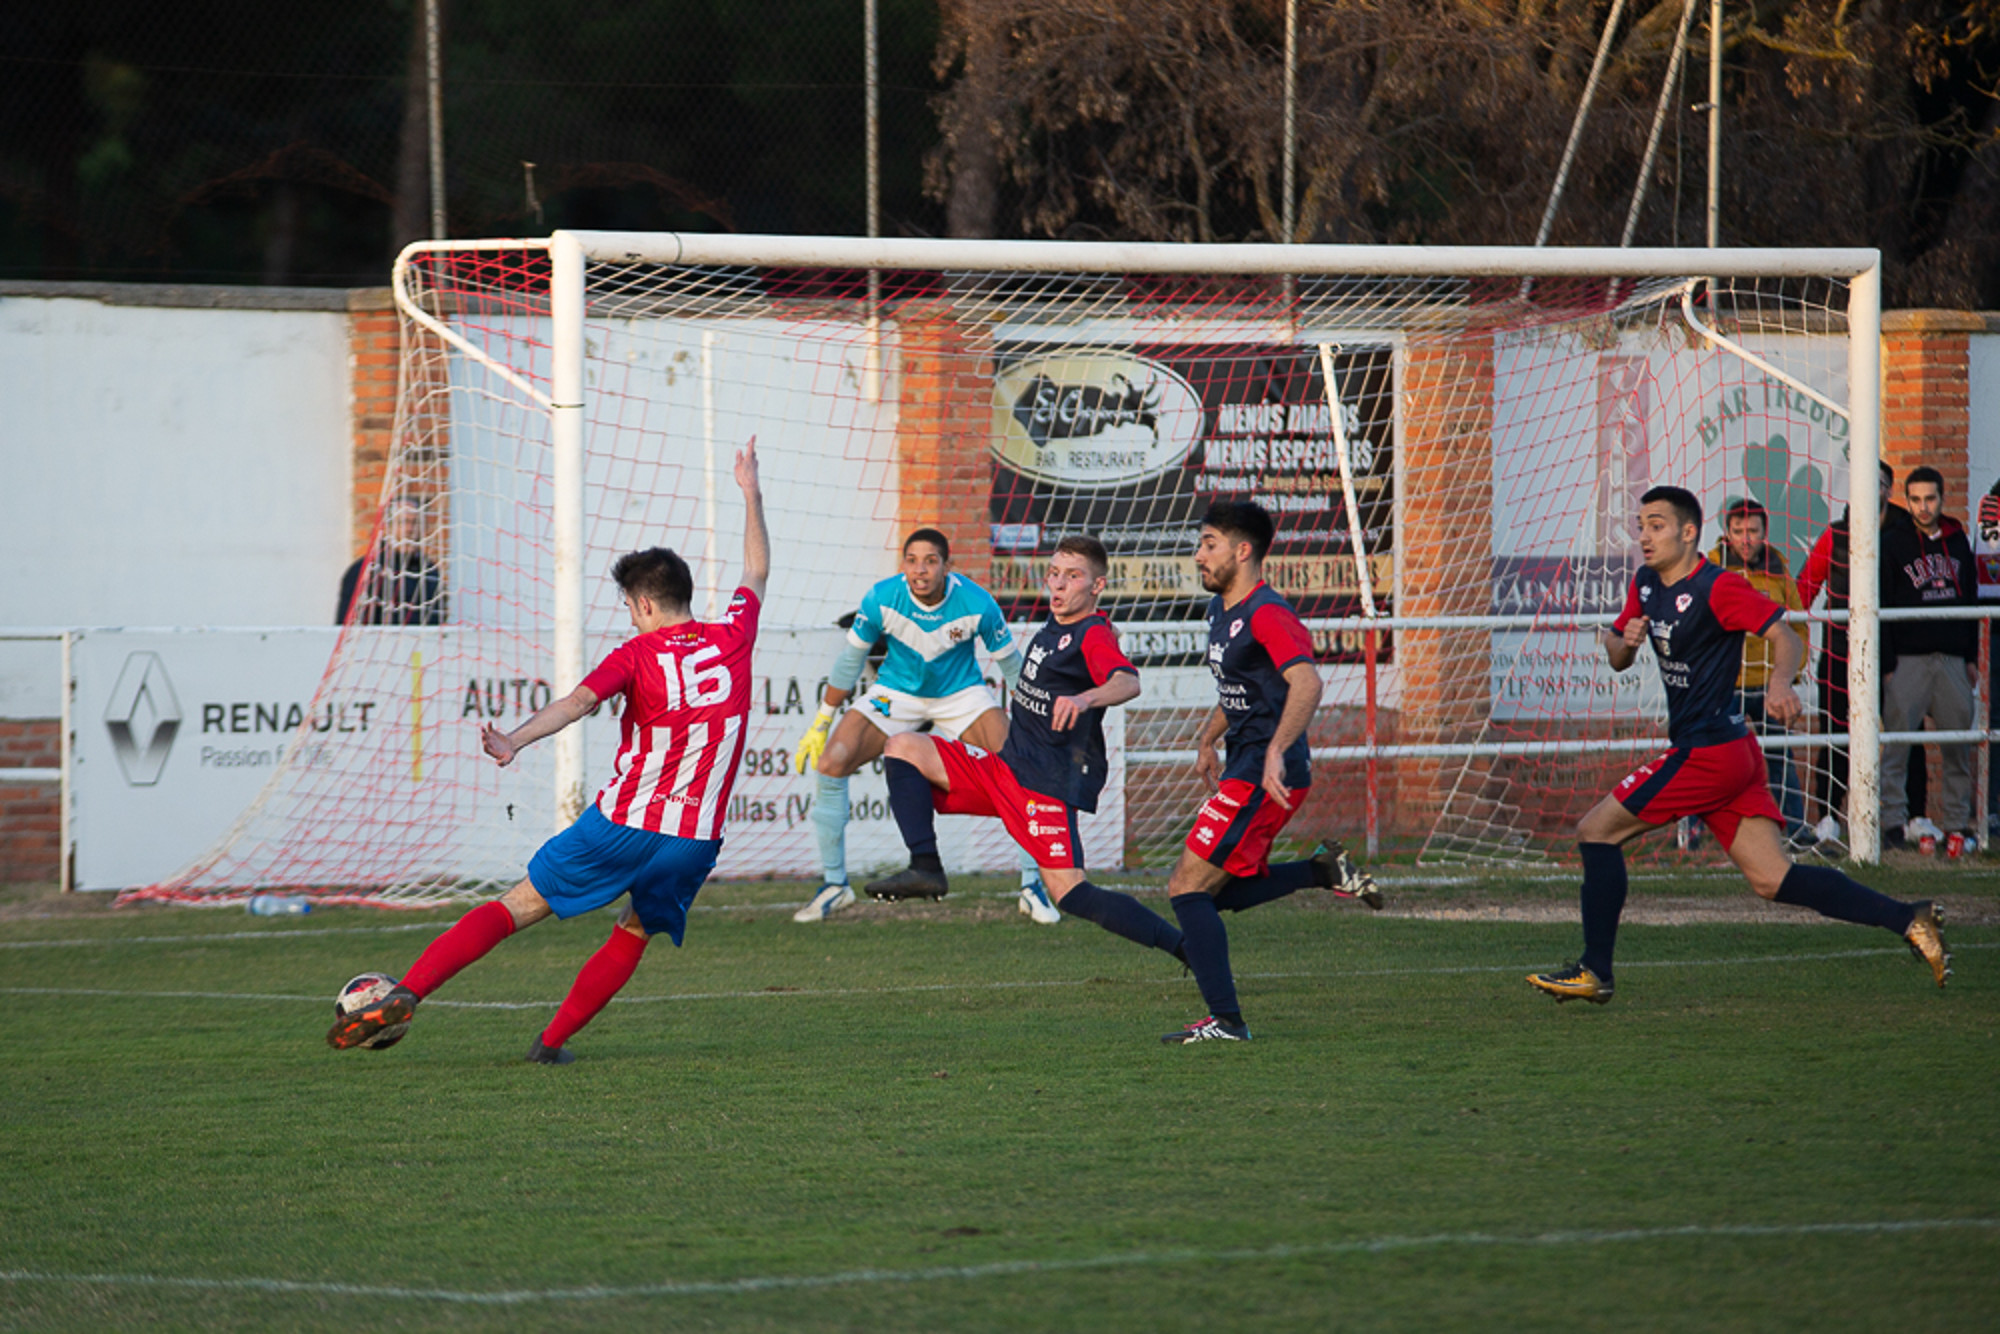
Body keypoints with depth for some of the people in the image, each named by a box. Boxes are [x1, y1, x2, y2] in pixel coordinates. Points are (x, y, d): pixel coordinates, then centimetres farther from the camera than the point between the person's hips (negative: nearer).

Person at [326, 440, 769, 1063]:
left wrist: (514, 741, -35)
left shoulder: (639, 655, -3)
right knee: (633, 935, 22)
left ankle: (408, 991, -11)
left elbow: (576, 702, -22)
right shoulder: (732, 638, 6)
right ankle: (552, 1041, 11)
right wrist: (750, 492, 38)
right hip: (695, 838, 3)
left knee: (516, 907, 1)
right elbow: (757, 571, 26)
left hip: (623, 823, -3)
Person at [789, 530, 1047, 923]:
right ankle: (834, 884, 0)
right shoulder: (881, 599, -22)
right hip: (896, 693, 1)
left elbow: (1011, 664, -9)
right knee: (829, 764, -16)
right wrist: (821, 725, -1)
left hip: (961, 692, -1)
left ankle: (1032, 885, -5)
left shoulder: (976, 604, -25)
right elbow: (850, 661, -6)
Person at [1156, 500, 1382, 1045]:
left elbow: (1306, 683, -31)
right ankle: (1324, 870, 14)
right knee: (1222, 891, 16)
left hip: (1265, 776, -10)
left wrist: (1276, 753, -40)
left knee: (1188, 888, -11)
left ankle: (1225, 1020, -11)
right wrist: (1206, 740, 25)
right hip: (1243, 767, 10)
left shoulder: (1267, 615, -17)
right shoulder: (1221, 611, 15)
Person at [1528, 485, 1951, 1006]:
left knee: (1596, 832, -4)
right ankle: (1908, 919, 0)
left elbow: (1784, 636, -15)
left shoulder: (1718, 588, -12)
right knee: (1772, 880, 3)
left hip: (1709, 752, -9)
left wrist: (1780, 684, -35)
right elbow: (1617, 658, 22)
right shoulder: (1645, 585, 14)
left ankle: (1594, 971, 1)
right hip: (1731, 753, 9)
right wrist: (1624, 641, -2)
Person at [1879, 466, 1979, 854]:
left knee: (1959, 747, 3)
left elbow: (1970, 600, 18)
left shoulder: (1958, 542, 13)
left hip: (1952, 659, 4)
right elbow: (1881, 607, -1)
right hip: (1908, 658, -3)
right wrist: (1886, 664, -7)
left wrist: (1972, 657, 14)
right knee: (1896, 744, -7)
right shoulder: (1893, 545, 1)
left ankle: (1958, 822, 8)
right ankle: (1893, 819, -4)